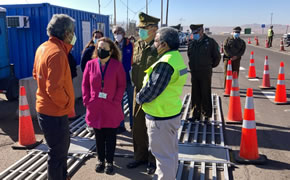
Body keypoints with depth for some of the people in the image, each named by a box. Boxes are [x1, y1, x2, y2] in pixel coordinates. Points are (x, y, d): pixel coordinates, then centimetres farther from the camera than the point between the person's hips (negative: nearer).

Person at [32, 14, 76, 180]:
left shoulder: (43, 48, 5)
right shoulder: (57, 53, -24)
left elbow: (37, 74, 17)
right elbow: (54, 88, -29)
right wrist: (67, 104, -13)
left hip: (45, 108, 10)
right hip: (55, 113, -10)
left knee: (62, 147, 26)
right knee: (58, 153, 7)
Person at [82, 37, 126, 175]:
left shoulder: (117, 65, -5)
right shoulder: (90, 64, 0)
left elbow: (122, 85, -3)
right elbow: (85, 84, 5)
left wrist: (116, 102, -10)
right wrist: (87, 101, -3)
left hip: (111, 108, -2)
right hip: (95, 108, 2)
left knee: (110, 136, 8)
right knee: (99, 135, 14)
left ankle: (109, 161, 24)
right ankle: (100, 160, 31)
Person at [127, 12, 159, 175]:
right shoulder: (137, 45, 6)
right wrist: (135, 85, 13)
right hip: (138, 92, 6)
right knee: (138, 127, 15)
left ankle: (153, 160, 28)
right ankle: (140, 156, 35)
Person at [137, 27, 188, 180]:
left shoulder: (165, 63, -25)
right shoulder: (177, 57, 7)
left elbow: (152, 89, -24)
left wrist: (139, 98, -4)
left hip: (160, 117, -10)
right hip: (172, 113, 10)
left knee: (163, 154, 6)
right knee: (171, 151, 24)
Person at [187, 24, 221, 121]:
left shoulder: (210, 42, -7)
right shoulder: (191, 43, 6)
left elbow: (217, 57, 3)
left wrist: (210, 66, 10)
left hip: (205, 73, -4)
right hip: (194, 73, 4)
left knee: (205, 95, 1)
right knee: (195, 95, 9)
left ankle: (206, 115, 14)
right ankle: (196, 114, 21)